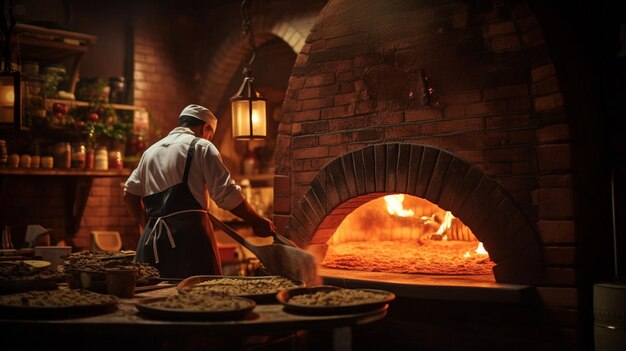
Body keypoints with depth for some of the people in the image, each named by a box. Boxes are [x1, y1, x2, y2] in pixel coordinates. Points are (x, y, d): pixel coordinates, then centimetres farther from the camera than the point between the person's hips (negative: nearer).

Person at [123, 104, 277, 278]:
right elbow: (227, 194, -5)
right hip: (189, 233, -6)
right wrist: (257, 222, 3)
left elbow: (130, 195, 20)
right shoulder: (202, 147, 2)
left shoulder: (150, 151, 21)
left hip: (152, 238, 6)